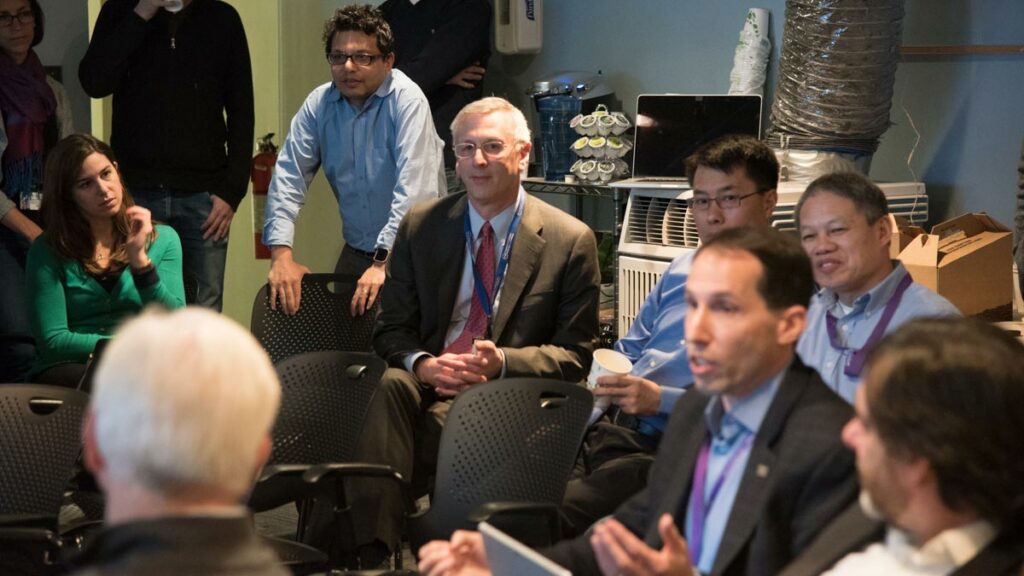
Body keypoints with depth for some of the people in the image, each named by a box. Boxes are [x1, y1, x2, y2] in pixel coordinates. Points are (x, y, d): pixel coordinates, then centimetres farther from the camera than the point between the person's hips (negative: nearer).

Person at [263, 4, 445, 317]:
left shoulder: (407, 100, -14)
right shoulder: (318, 104, 1)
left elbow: (414, 188, -23)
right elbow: (288, 176, -2)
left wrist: (385, 263, -30)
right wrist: (281, 254, -15)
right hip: (356, 252, 4)